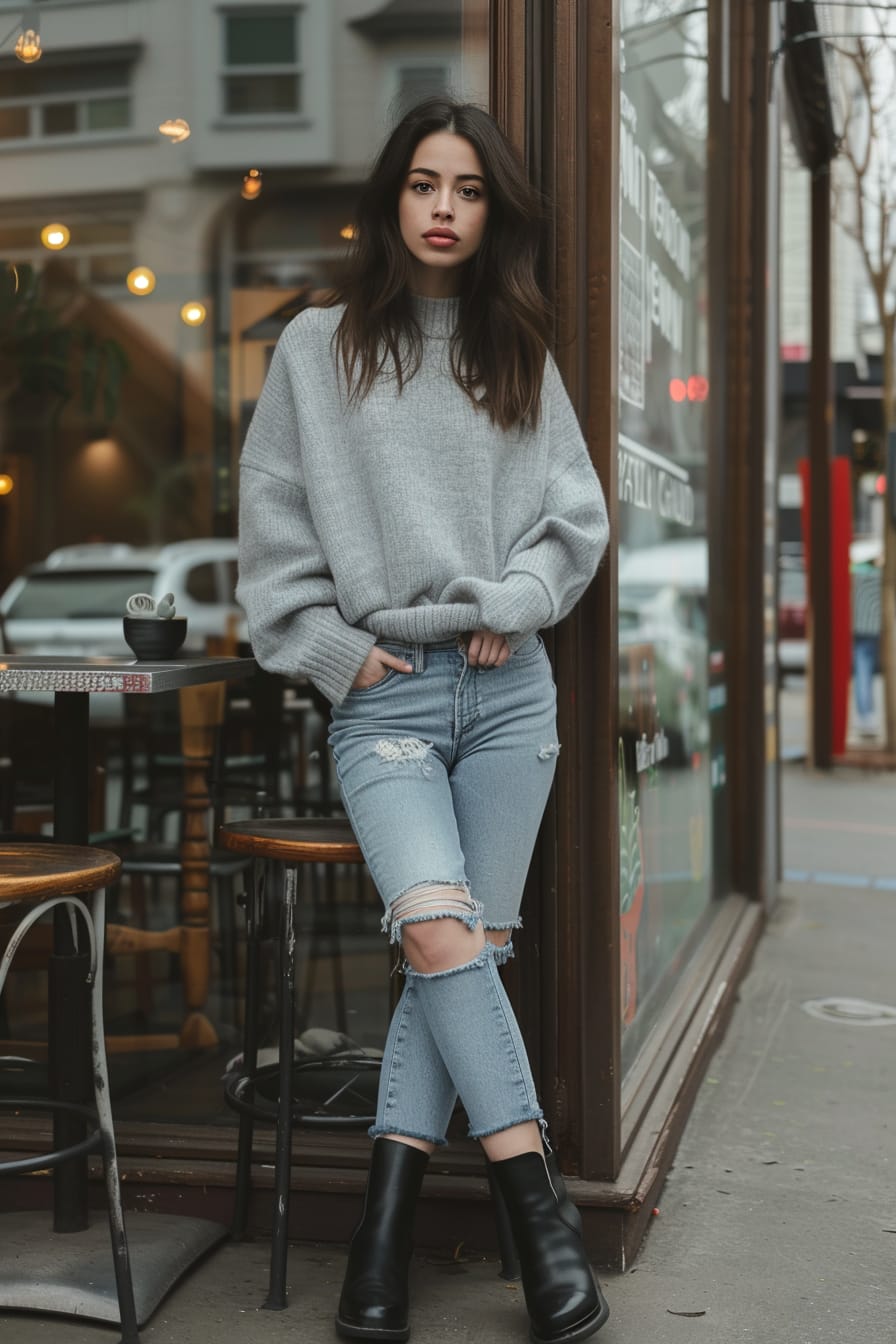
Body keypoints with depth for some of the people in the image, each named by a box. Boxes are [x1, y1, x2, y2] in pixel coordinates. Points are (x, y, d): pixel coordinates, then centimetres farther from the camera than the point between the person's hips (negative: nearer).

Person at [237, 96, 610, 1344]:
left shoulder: (520, 359, 13)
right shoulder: (317, 347, 7)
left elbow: (579, 517, 11)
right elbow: (274, 524, 5)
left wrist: (512, 605, -4)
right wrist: (331, 647, -3)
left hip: (509, 688, 3)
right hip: (383, 692, -2)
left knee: (464, 950, -2)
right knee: (440, 933, -20)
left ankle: (388, 1219, 4)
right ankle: (539, 1204, -12)